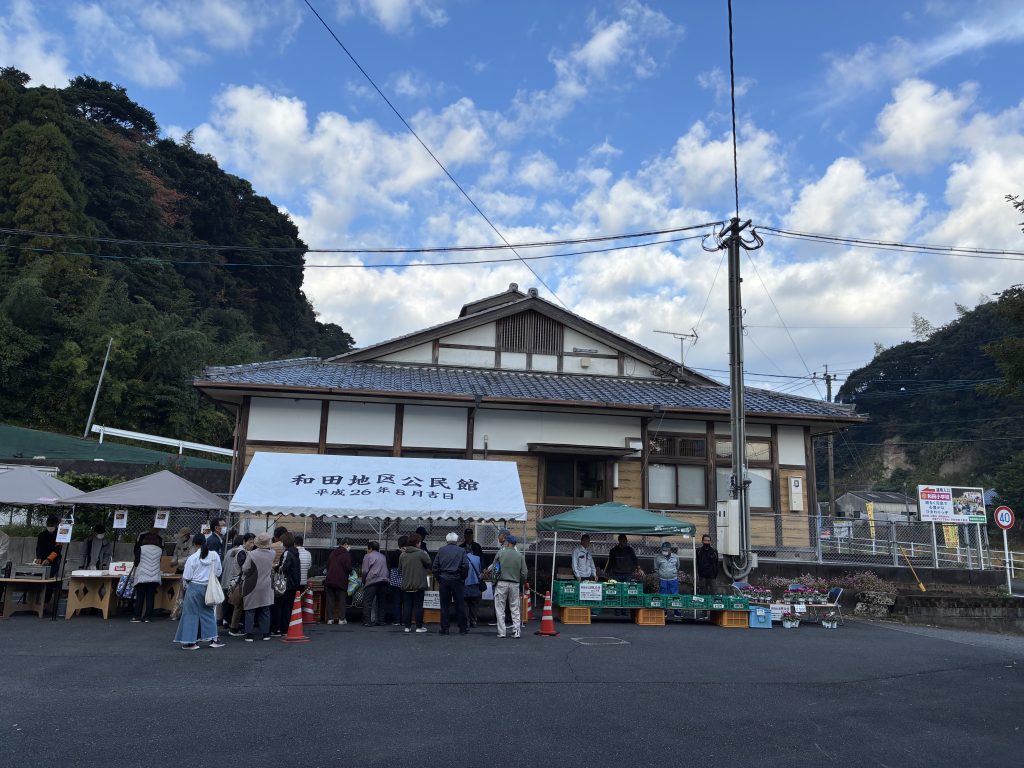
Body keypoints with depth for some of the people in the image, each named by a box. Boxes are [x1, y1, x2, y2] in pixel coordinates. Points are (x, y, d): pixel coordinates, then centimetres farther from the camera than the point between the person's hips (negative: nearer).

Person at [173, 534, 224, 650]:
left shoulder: (192, 558, -14)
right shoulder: (214, 555, -4)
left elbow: (186, 577, -10)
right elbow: (218, 572, 5)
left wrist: (184, 583, 12)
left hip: (194, 587, -4)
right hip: (208, 588, 4)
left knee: (191, 614, 7)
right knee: (209, 612, 15)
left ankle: (191, 642, 9)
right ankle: (214, 639, 16)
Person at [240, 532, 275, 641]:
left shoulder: (252, 554, -17)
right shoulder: (272, 554, -6)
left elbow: (245, 569, -10)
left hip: (252, 587, -3)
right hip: (266, 587, 3)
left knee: (250, 611, 7)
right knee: (265, 611, 12)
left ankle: (249, 634, 8)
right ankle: (265, 633, 15)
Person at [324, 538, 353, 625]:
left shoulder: (332, 553, 10)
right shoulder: (346, 554, -10)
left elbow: (327, 565, 14)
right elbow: (348, 568, -13)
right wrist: (350, 572, 8)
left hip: (330, 579, 5)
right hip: (341, 581, -5)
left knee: (330, 600, 9)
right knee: (342, 600, 5)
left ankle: (330, 618, 8)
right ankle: (341, 619, 4)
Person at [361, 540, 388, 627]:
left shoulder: (368, 556, 2)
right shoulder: (383, 557, 18)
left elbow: (364, 571, -1)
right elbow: (386, 570, 16)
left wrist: (363, 581, 12)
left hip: (372, 581, -6)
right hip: (383, 581, 6)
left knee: (367, 602, -2)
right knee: (380, 602, 12)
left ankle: (367, 621, -8)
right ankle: (378, 620, 11)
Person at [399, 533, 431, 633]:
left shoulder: (403, 554, 5)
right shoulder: (420, 553, -14)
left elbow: (400, 568, 12)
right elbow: (429, 564, -9)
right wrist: (427, 555, 8)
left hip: (406, 585, 5)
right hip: (418, 585, -5)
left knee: (407, 606, 9)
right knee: (418, 606, 3)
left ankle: (407, 626, 11)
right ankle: (419, 626, 5)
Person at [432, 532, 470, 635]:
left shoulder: (441, 550, 3)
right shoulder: (461, 551, -1)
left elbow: (435, 567, 1)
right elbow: (465, 566, -9)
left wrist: (438, 579, 10)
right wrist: (463, 578, 4)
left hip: (443, 580, 1)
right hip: (457, 580, -1)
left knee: (444, 606, 7)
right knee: (460, 605, 6)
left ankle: (444, 629, 8)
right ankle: (463, 628, 11)